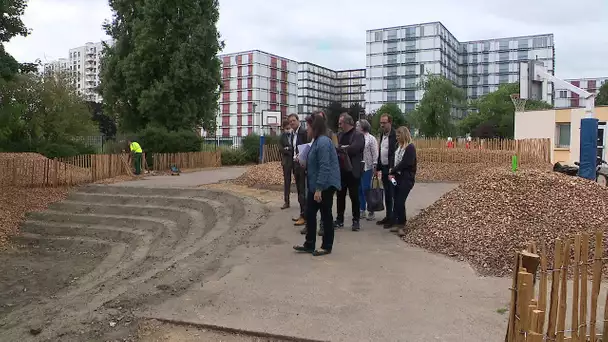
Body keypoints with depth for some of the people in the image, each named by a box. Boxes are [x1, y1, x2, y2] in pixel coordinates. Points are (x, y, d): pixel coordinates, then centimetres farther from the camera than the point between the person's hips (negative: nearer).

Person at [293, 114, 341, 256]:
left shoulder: (323, 142, -20)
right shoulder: (317, 141, 12)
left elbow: (325, 167, -25)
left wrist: (319, 189, -26)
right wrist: (304, 162, 10)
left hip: (325, 185, -10)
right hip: (315, 185, 10)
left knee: (326, 215, 3)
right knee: (310, 213, 13)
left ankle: (327, 246, 16)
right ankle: (309, 245, 22)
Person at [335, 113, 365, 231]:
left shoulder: (358, 135, -8)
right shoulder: (340, 135, 12)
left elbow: (354, 148, -22)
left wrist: (339, 149, -18)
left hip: (352, 171, -6)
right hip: (341, 170, 6)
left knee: (354, 196, 4)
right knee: (340, 196, 11)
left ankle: (356, 220, 15)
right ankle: (339, 220, 21)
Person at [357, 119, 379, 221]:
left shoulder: (371, 138, -4)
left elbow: (375, 153, -6)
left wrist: (374, 166, -12)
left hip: (367, 168, -5)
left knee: (366, 189, -4)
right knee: (359, 190, 9)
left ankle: (371, 211, 6)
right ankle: (362, 210, 20)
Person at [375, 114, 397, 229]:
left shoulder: (395, 135, -14)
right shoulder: (382, 135, 13)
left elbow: (395, 153, -21)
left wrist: (392, 169, -27)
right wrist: (378, 168, 18)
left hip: (391, 169, -8)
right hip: (384, 169, 8)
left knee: (392, 194, -2)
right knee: (387, 194, 13)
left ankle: (393, 219, 6)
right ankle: (388, 217, 21)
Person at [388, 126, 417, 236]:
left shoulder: (410, 147, -11)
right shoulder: (399, 146, 12)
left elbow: (405, 163, -18)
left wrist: (392, 171, -10)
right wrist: (392, 173, -4)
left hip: (406, 179, -7)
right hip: (398, 177, 7)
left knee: (400, 202, -9)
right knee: (397, 201, 6)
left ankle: (402, 225, 3)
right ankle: (399, 224, 15)